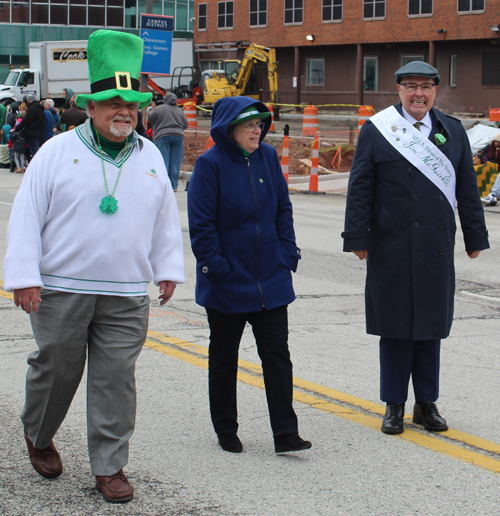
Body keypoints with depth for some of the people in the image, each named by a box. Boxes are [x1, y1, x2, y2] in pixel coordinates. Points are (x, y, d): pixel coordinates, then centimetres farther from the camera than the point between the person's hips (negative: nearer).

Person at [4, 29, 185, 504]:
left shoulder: (150, 157, 10)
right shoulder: (57, 152, -1)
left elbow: (166, 218, 20)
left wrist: (167, 269, 17)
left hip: (127, 297, 2)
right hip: (61, 291, -2)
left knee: (116, 379, 0)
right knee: (56, 370, 8)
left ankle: (109, 467, 9)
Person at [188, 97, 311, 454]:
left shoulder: (268, 157, 3)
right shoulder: (211, 164, -11)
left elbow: (283, 209, 10)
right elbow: (201, 224, -11)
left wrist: (288, 253, 3)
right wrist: (214, 266, -15)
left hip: (271, 278, 4)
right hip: (226, 282, -4)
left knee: (277, 354, 1)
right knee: (224, 357, 10)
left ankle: (285, 432, 4)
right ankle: (226, 431, 23)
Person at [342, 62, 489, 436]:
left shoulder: (453, 131, 9)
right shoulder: (376, 131, 0)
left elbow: (467, 189, 12)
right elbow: (359, 189, -1)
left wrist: (475, 237, 10)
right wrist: (358, 238, -6)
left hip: (437, 248, 3)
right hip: (392, 248, -3)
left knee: (431, 325, 9)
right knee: (395, 326, 4)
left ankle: (427, 403, 20)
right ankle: (394, 405, 14)